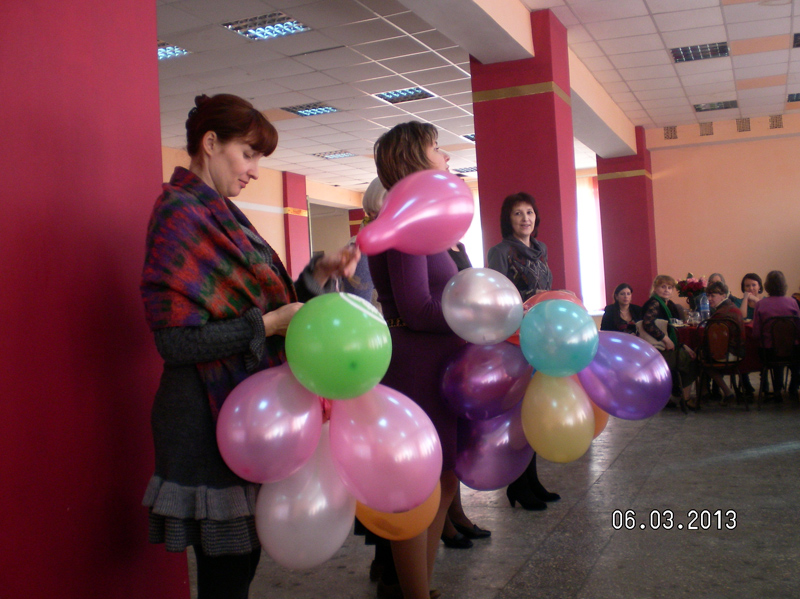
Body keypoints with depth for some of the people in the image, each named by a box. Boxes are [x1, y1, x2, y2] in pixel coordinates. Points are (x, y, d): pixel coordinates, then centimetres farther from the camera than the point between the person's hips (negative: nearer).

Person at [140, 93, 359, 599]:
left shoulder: (219, 215, 14)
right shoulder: (181, 214, -14)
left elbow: (260, 305, 12)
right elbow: (177, 340, -21)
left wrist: (319, 273, 2)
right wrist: (268, 324, -21)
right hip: (210, 419, -9)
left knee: (242, 554, 18)